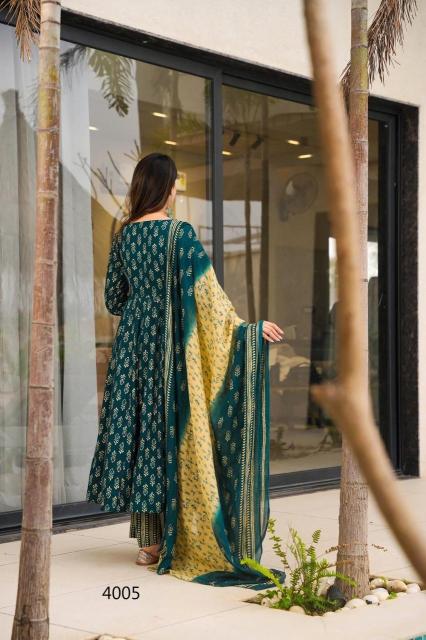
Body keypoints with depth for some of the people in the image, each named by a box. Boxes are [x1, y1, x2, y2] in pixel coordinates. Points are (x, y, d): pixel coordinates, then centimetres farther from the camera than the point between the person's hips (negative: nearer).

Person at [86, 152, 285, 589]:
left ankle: (147, 540, 12)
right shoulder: (180, 233, -11)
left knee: (139, 425, 8)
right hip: (170, 343, -5)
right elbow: (206, 292, -13)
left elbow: (113, 298, 12)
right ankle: (170, 542, 4)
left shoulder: (124, 234, 6)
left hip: (133, 343, 5)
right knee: (173, 429, 1)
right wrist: (247, 327, -6)